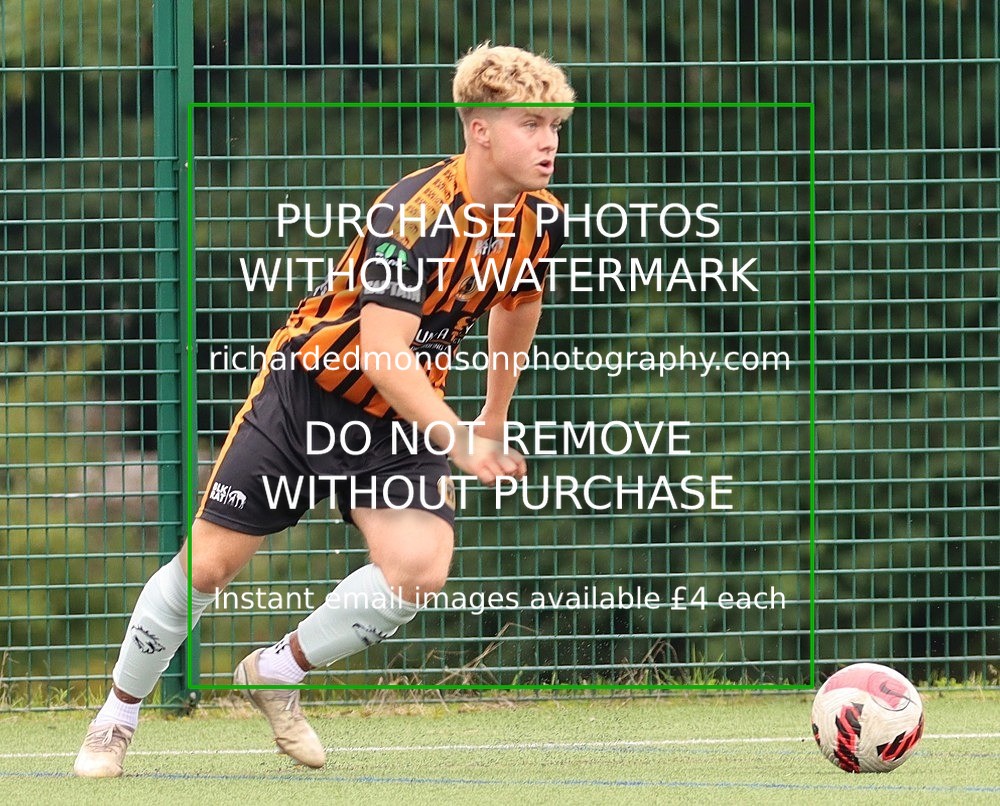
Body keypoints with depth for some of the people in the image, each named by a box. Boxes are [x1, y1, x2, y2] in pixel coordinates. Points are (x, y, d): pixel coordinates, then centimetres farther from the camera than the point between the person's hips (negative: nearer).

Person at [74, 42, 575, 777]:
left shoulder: (542, 220, -7)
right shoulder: (416, 213, -29)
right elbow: (383, 353, -35)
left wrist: (494, 418, 25)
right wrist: (459, 445, -40)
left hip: (403, 414, 5)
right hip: (310, 387, -5)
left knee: (420, 568, -19)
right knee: (210, 562, -1)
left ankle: (278, 674, 4)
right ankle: (119, 714, 21)